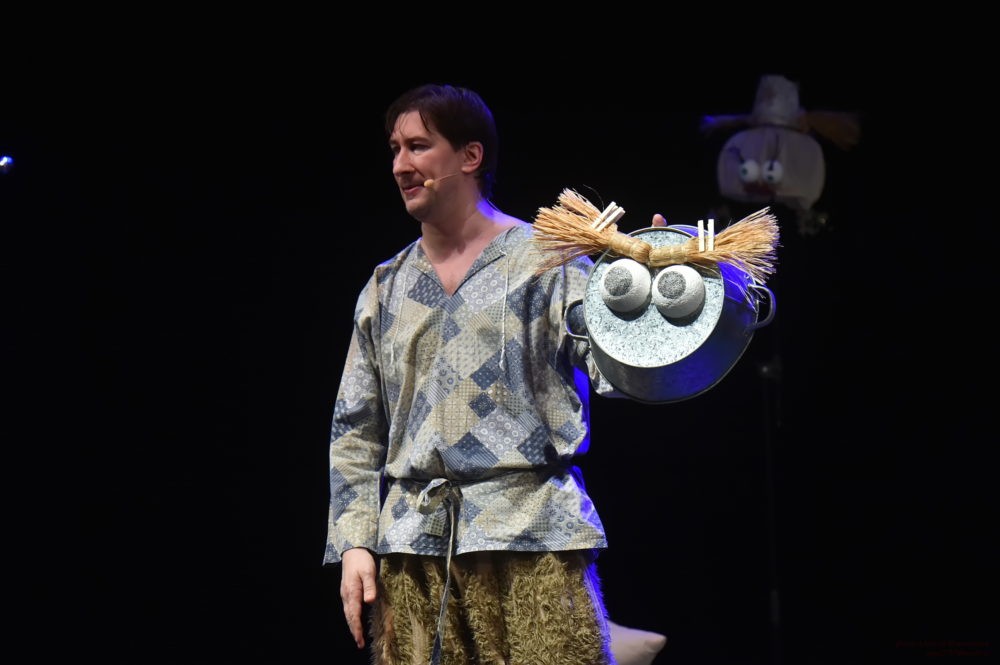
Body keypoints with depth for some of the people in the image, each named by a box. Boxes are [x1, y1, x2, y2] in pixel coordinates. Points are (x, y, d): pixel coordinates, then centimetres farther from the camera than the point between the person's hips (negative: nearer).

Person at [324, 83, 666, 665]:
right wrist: (355, 541, 6)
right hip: (412, 545, 4)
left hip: (532, 536, -4)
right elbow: (357, 430, 17)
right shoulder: (386, 288, 18)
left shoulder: (546, 258, 6)